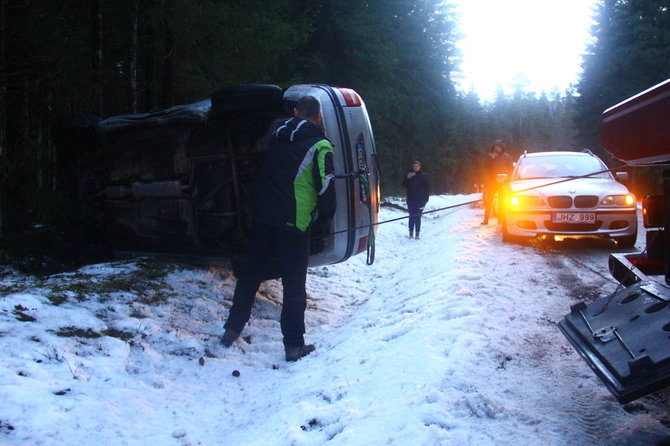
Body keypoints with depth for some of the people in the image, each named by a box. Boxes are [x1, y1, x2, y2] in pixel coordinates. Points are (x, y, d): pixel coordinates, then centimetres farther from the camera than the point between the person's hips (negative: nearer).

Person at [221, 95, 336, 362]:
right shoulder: (319, 146, -6)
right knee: (294, 285, 1)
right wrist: (324, 218, 4)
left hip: (262, 217, 5)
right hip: (293, 224, -5)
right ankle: (294, 345, 3)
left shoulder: (278, 137, 11)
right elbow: (326, 187, -9)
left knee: (250, 275, 15)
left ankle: (232, 329, 23)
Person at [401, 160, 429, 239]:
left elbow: (427, 188, 4)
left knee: (418, 217, 1)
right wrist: (407, 178, -12)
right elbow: (404, 185, 3)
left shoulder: (424, 176, 1)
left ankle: (417, 233, 7)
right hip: (411, 200, 1)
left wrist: (426, 199, -2)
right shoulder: (409, 175, 4)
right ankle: (411, 233, 11)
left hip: (420, 200, -1)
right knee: (412, 217, 4)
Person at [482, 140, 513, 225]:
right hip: (492, 182, 1)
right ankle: (486, 219, 0)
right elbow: (485, 167, 0)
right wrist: (491, 158, -13)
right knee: (488, 201, -2)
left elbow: (510, 170, 2)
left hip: (502, 183, -1)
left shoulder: (507, 156, 3)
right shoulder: (490, 156, 8)